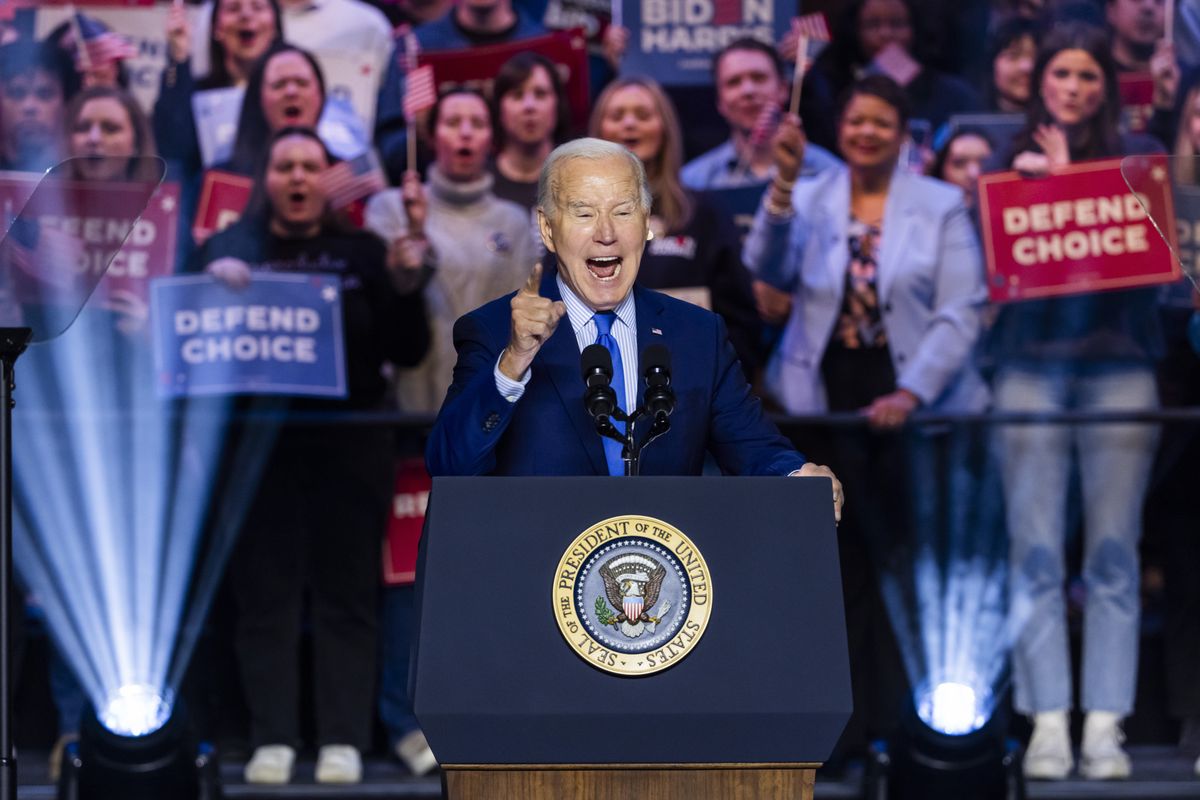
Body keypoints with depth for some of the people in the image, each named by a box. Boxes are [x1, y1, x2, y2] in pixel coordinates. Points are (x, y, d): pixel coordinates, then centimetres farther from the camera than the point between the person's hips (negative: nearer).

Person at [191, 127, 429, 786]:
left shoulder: (362, 252, 8)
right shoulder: (232, 247, 7)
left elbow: (407, 352, 6)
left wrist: (404, 287, -10)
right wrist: (214, 282, -21)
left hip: (349, 441, 0)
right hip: (259, 440, 0)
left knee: (346, 594, 0)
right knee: (264, 594, -1)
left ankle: (343, 740, 2)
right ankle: (271, 739, 1)